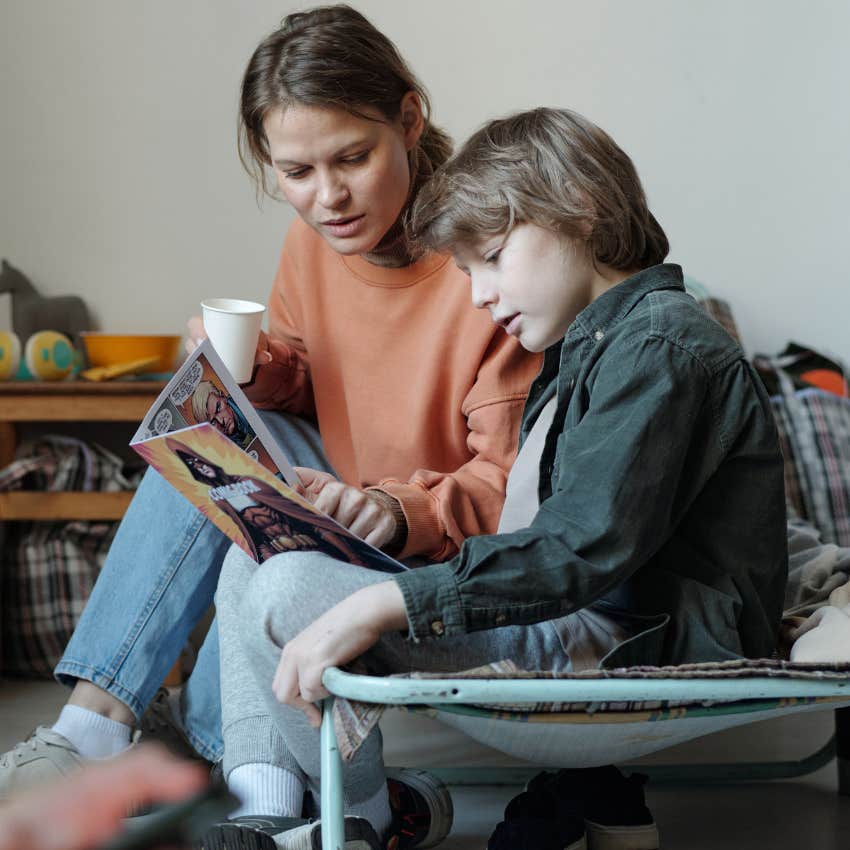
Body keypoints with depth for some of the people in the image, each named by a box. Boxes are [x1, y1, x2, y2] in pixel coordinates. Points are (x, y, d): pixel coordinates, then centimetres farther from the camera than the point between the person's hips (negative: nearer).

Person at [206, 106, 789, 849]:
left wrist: (384, 604, -30)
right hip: (564, 624, 11)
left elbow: (583, 549, -25)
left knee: (289, 592, -20)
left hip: (622, 647, -11)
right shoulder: (582, 349, 20)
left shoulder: (656, 346, -13)